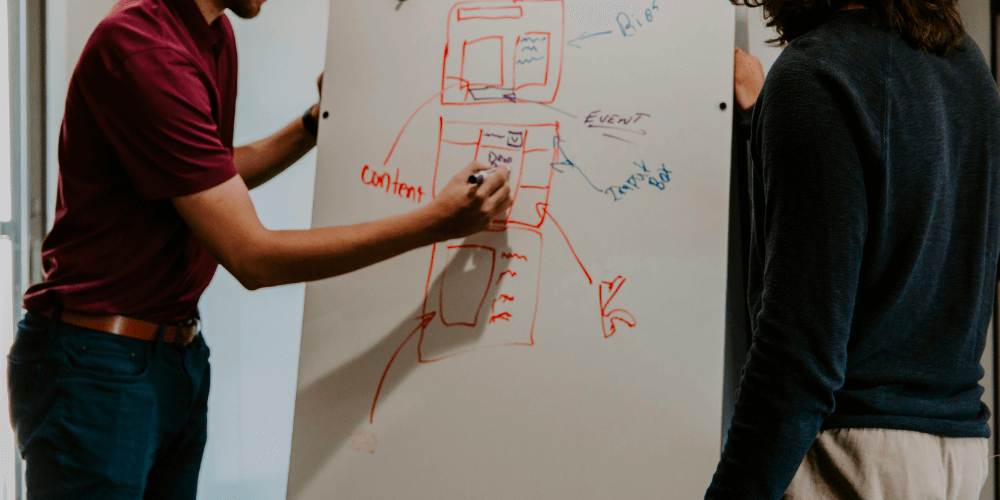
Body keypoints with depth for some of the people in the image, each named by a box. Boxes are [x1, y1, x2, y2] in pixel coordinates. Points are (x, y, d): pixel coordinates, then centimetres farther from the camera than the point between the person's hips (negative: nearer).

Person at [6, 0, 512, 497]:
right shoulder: (140, 45, -23)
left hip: (181, 354, 9)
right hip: (99, 364, -9)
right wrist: (435, 222, -23)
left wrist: (317, 121, 14)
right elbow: (252, 256, -24)